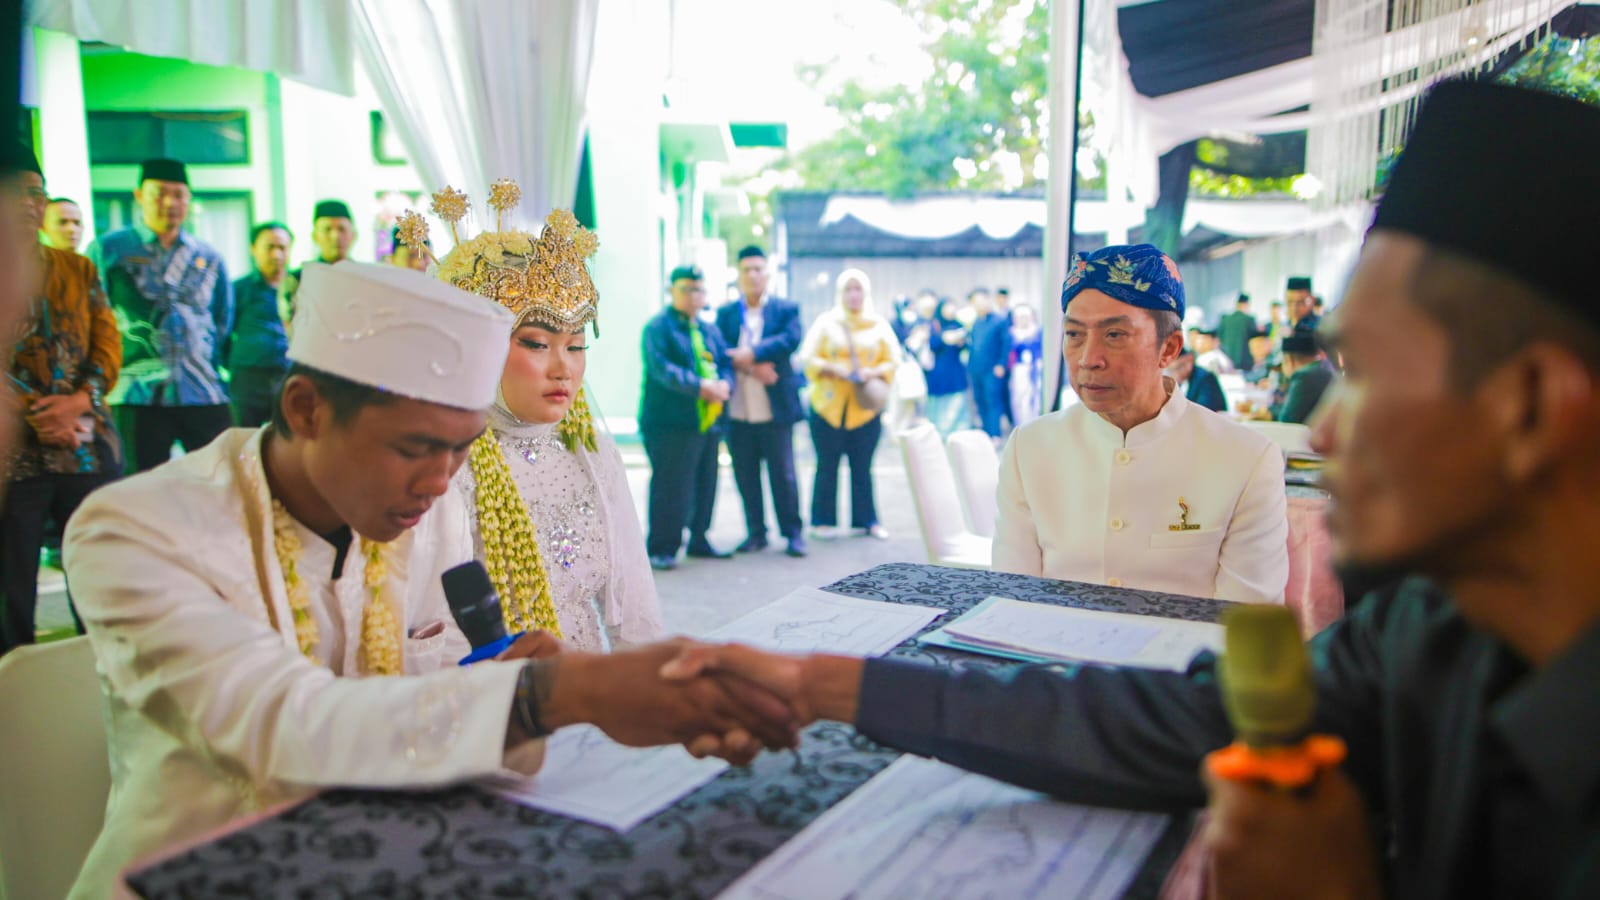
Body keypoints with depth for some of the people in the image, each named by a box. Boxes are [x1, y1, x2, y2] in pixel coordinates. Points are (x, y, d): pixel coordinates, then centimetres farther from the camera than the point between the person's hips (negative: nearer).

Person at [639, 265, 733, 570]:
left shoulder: (709, 330, 20)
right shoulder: (658, 327, -3)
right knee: (670, 487, -6)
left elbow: (726, 363, 14)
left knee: (705, 485, 11)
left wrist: (724, 385, -10)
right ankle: (661, 548, 3)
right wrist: (700, 386, -23)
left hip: (707, 420, 7)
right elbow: (661, 368, -16)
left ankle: (698, 540, 23)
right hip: (671, 422, -7)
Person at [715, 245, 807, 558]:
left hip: (775, 410, -2)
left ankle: (793, 533, 13)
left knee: (783, 474, 2)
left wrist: (753, 353, -21)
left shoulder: (786, 309, 6)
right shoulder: (725, 313, 11)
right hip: (738, 412, 2)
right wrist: (751, 368, -17)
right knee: (745, 476, 7)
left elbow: (791, 339, -12)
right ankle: (756, 532, 19)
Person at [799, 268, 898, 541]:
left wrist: (873, 372, -11)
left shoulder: (879, 324, 9)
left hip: (866, 408, 1)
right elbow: (807, 358, 0)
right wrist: (831, 369, -17)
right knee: (827, 466, 1)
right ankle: (823, 521, 9)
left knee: (862, 467, 3)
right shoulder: (826, 322, 5)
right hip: (828, 406, -1)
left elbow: (893, 361, 8)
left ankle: (867, 520, 13)